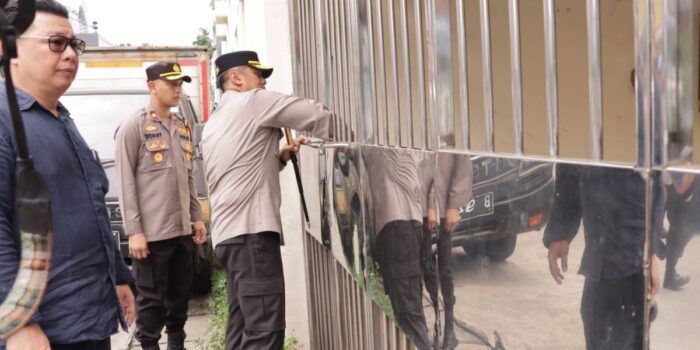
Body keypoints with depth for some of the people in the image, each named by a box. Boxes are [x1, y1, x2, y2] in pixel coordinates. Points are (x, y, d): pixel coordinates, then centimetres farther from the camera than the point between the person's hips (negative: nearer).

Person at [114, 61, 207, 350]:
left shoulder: (182, 127, 14)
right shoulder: (134, 126, -7)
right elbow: (126, 182, -11)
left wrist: (197, 217, 14)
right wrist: (134, 230, -15)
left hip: (182, 229, 7)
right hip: (152, 232, -6)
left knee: (180, 293, 14)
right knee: (151, 298, 2)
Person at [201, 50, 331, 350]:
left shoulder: (214, 122, 24)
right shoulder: (253, 101, -2)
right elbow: (316, 116, -6)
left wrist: (279, 158, 17)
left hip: (229, 231, 10)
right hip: (250, 230, -10)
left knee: (243, 326, 11)